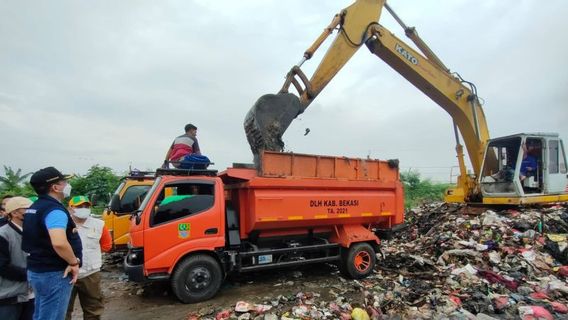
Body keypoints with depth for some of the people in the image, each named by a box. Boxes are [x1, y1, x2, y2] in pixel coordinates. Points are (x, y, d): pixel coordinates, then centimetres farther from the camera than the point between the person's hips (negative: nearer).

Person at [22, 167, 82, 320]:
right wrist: (74, 262, -21)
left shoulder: (34, 207, 13)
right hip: (54, 273, -10)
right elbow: (59, 243, -36)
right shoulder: (54, 210, -21)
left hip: (37, 270, 10)